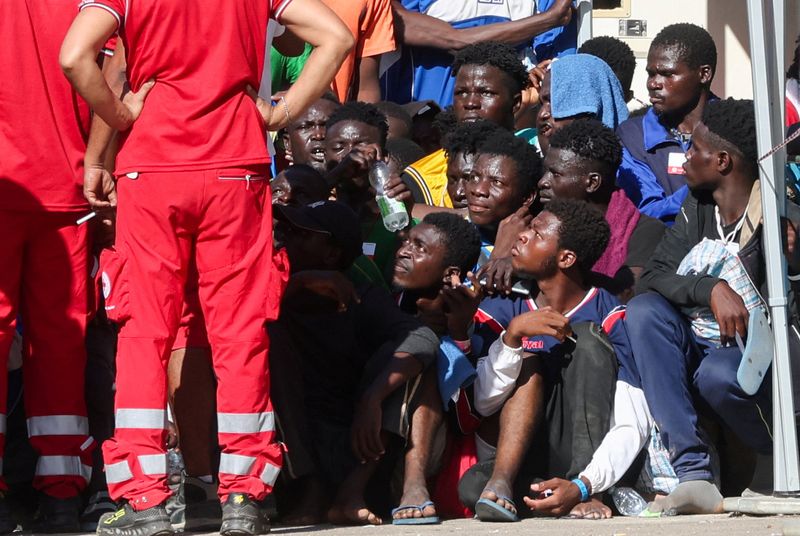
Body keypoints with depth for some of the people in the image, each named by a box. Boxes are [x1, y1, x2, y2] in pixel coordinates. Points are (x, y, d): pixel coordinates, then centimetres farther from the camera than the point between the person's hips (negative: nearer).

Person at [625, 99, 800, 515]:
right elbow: (652, 277, -4)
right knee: (644, 310, -22)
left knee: (718, 374, -38)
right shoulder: (697, 209, 8)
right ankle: (693, 475, -31)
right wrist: (711, 289, -21)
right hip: (693, 352, 6)